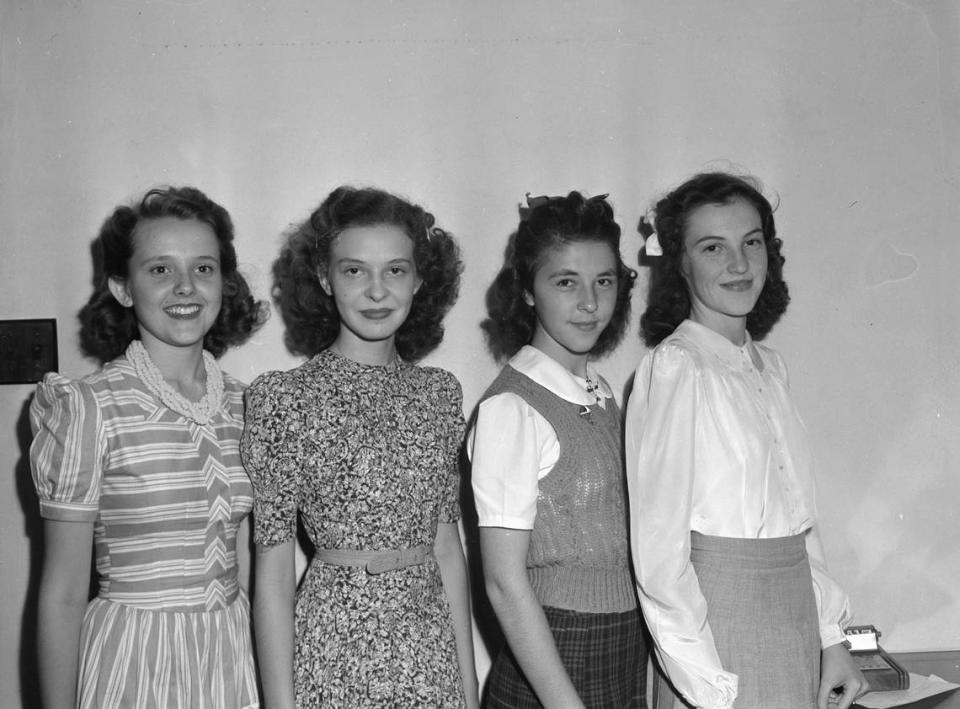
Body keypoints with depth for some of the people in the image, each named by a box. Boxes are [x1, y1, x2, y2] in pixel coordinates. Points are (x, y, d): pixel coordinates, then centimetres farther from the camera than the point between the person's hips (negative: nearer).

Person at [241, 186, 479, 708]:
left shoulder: (440, 392, 3)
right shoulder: (282, 398, -9)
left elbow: (446, 543, 7)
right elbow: (272, 571, -8)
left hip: (431, 644, 4)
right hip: (334, 646, -4)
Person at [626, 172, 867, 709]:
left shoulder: (769, 367, 8)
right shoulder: (676, 367, -14)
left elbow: (801, 523, 13)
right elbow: (658, 555, -16)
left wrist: (831, 637, 8)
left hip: (798, 623, 7)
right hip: (718, 623, -6)